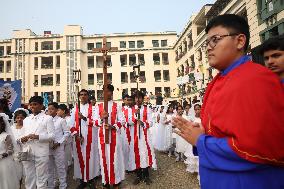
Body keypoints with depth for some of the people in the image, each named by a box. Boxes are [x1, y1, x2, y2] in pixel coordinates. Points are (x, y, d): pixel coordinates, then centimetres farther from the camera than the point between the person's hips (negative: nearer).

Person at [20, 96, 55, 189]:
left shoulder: (47, 118, -1)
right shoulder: (26, 120, 17)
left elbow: (52, 136, -7)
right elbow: (23, 134, 18)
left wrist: (37, 136, -20)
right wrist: (22, 139, -4)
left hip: (41, 153, -5)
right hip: (27, 153, 5)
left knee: (41, 179, 6)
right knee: (29, 179, 14)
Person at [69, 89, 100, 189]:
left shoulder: (93, 108, 1)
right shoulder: (75, 109, 8)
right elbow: (71, 124, 4)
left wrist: (84, 118, -20)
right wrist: (76, 135, -9)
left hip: (90, 138, -2)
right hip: (78, 137, 2)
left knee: (90, 157, 3)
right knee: (80, 157, 7)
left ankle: (91, 179, 18)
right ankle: (82, 180, 21)